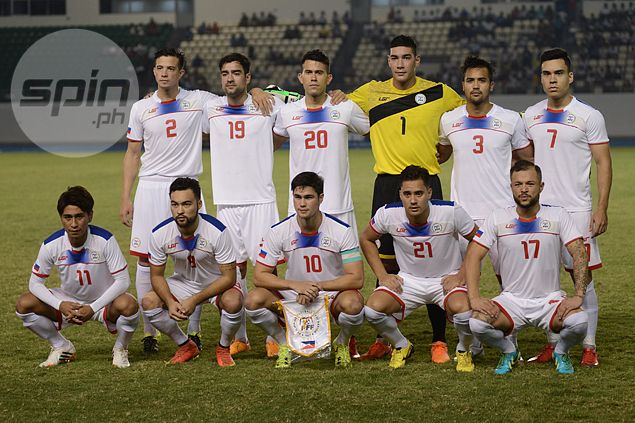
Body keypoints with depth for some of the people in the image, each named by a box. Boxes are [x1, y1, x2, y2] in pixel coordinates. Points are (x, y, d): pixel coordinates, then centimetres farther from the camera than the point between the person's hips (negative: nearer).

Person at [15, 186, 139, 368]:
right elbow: (35, 283, -8)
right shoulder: (51, 245, -17)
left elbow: (122, 280, -21)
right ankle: (61, 347, 5)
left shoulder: (105, 240, -24)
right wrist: (60, 305, -26)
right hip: (68, 301, 3)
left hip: (103, 301, -3)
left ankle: (120, 349, -3)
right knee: (24, 304, -18)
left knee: (128, 305, -36)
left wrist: (93, 308, -29)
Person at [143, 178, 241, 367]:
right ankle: (186, 347, 4)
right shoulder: (160, 234, -20)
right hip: (184, 282, 3)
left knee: (232, 302, -35)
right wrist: (170, 303, -26)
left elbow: (228, 277, -24)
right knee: (149, 301, -19)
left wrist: (194, 300, -30)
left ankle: (223, 349, -3)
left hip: (218, 283, -3)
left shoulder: (217, 231, -29)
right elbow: (157, 275, -7)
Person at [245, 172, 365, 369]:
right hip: (293, 295, 2)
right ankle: (284, 344, 3)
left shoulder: (342, 231, -14)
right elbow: (260, 275, -9)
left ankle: (342, 343, 0)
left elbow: (356, 278, -15)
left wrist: (317, 286, -25)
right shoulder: (278, 232, -10)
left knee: (352, 303, -36)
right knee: (254, 299, -25)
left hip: (333, 294, -2)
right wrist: (296, 285, -25)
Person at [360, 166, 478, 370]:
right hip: (408, 279, 2)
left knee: (462, 309, -34)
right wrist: (382, 276, -1)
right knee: (373, 309, -24)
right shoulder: (388, 214, -16)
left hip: (447, 279, -2)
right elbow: (366, 239, 6)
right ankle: (401, 346, 10)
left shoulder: (451, 212, -21)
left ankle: (463, 350, 2)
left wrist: (462, 276, -12)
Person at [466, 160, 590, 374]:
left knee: (579, 321, -31)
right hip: (511, 300, 1)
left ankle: (561, 352, 6)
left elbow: (579, 254, -8)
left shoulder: (558, 216, -3)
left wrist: (578, 296, -21)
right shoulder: (498, 218, -1)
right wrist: (475, 298, -17)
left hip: (550, 299, -1)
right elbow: (473, 255, -4)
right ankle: (508, 352, 7)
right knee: (477, 323, -28)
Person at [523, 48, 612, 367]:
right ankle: (553, 343, 13)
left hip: (576, 209, -4)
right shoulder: (531, 116, 10)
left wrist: (602, 208, -11)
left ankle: (589, 346, 4)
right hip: (538, 209, 4)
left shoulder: (588, 116, -3)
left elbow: (603, 163, -3)